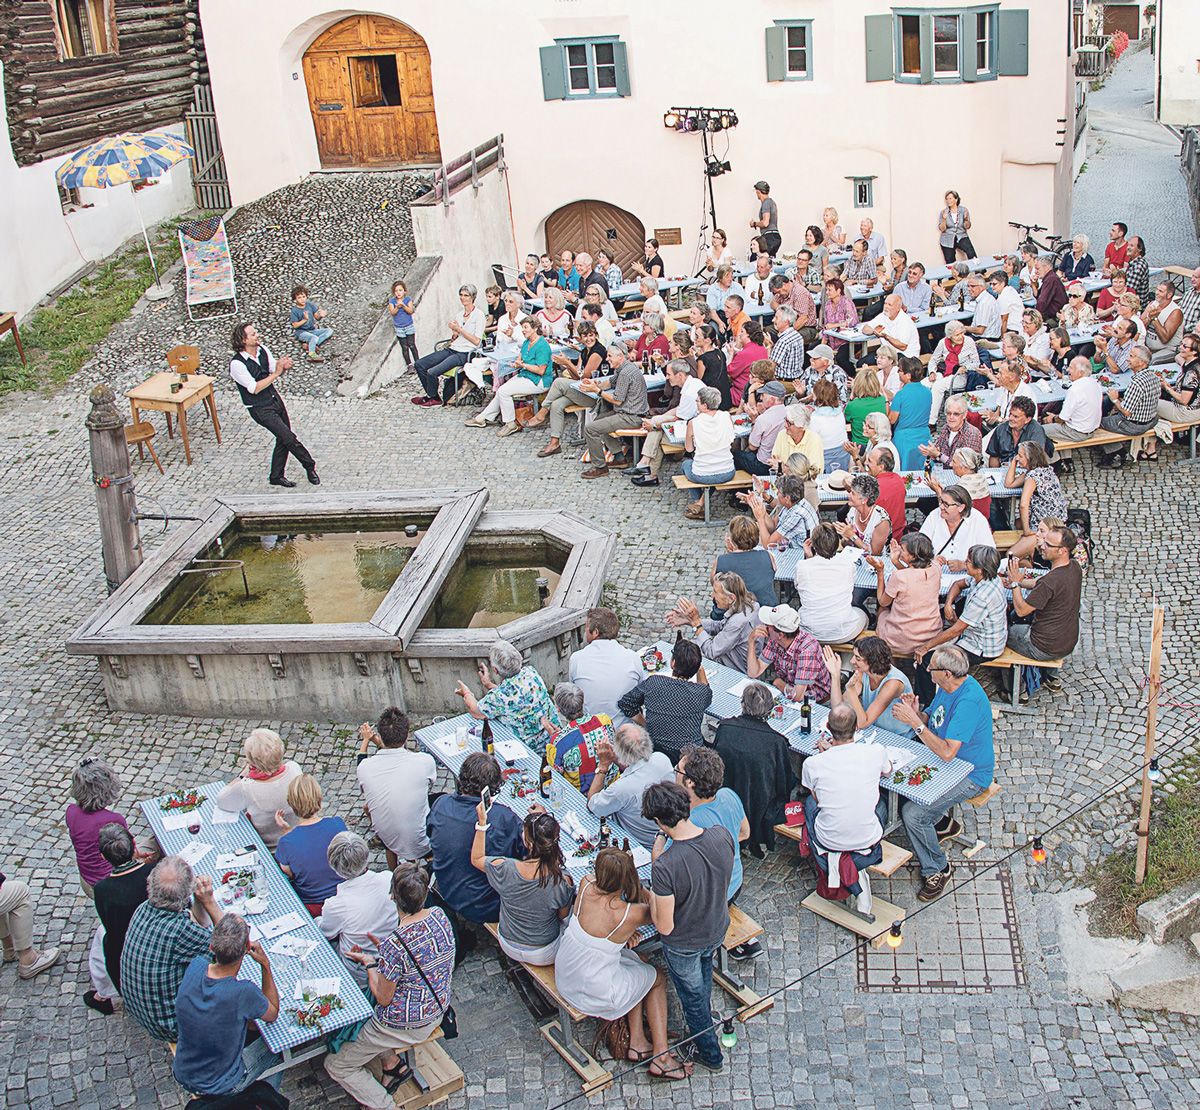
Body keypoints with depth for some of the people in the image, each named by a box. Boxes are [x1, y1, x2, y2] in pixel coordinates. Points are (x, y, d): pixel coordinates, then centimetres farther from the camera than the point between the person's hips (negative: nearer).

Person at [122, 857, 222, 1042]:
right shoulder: (180, 931, -36)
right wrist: (209, 902, -20)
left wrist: (200, 901, -13)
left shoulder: (144, 909, -11)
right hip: (173, 1027, -7)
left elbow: (199, 923, 6)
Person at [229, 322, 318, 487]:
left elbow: (274, 369, 8)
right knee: (289, 438, -6)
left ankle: (277, 476, 27)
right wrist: (276, 374, -25)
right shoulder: (237, 364, -22)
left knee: (283, 440, 11)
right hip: (260, 408, -7)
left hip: (275, 398, 7)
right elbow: (254, 388, -22)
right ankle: (310, 466, 14)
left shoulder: (262, 349, -3)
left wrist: (283, 367, -15)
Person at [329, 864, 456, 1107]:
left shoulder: (394, 945, -33)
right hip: (437, 1011, 8)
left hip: (404, 1026, -8)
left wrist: (369, 963, -6)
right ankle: (393, 1063, 22)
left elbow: (383, 999, -18)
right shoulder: (439, 916, -12)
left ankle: (384, 1105, 3)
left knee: (335, 1065, 11)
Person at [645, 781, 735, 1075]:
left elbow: (664, 927, -27)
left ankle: (710, 1055, 47)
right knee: (704, 977, 37)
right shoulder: (722, 835, -25)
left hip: (683, 944, -5)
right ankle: (705, 1022, 64)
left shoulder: (666, 867, -41)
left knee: (692, 996, 25)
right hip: (718, 930, 5)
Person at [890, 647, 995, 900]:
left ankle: (938, 868, 2)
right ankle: (941, 822, 21)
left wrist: (915, 722, -32)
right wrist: (916, 713, -12)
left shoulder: (969, 701, -30)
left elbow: (947, 752, -35)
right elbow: (932, 722, 10)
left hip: (970, 775, -9)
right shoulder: (948, 686, -1)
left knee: (912, 813, -21)